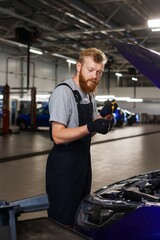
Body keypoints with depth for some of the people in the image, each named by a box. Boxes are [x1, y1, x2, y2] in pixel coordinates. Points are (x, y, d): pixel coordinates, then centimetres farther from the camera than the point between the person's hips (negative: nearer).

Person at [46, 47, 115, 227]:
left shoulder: (89, 95, 12)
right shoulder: (63, 92, -18)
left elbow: (93, 124, 18)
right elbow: (58, 136, -23)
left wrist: (103, 118, -2)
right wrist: (90, 127, -35)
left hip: (83, 160, 9)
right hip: (63, 164, -9)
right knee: (61, 223, 1)